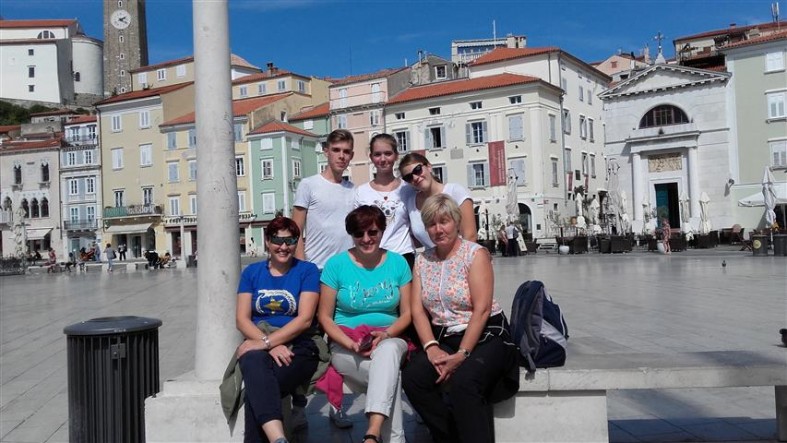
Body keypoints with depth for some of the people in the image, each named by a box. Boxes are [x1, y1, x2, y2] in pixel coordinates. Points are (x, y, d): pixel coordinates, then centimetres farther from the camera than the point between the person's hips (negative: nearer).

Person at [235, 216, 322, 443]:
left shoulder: (307, 271, 7)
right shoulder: (252, 272, 15)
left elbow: (305, 319, -5)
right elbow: (242, 319, 6)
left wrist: (265, 342, -17)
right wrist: (271, 346, -12)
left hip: (297, 347, -1)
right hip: (258, 344, 2)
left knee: (256, 386, -33)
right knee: (254, 362, -37)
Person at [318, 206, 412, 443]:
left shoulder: (398, 263, 6)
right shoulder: (336, 265, 0)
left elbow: (406, 313, 7)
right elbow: (325, 317, 1)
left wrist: (386, 334, -14)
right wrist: (351, 344, -15)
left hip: (390, 342, 1)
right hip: (346, 347, -1)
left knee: (387, 351, -37)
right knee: (391, 373, -33)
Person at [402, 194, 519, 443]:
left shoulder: (475, 254, -6)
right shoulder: (422, 260, 10)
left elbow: (482, 310, -13)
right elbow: (418, 310, 4)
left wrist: (462, 354, -20)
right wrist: (431, 347, -13)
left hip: (485, 336, -5)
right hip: (443, 338, 5)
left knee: (462, 382, -32)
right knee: (412, 377, -20)